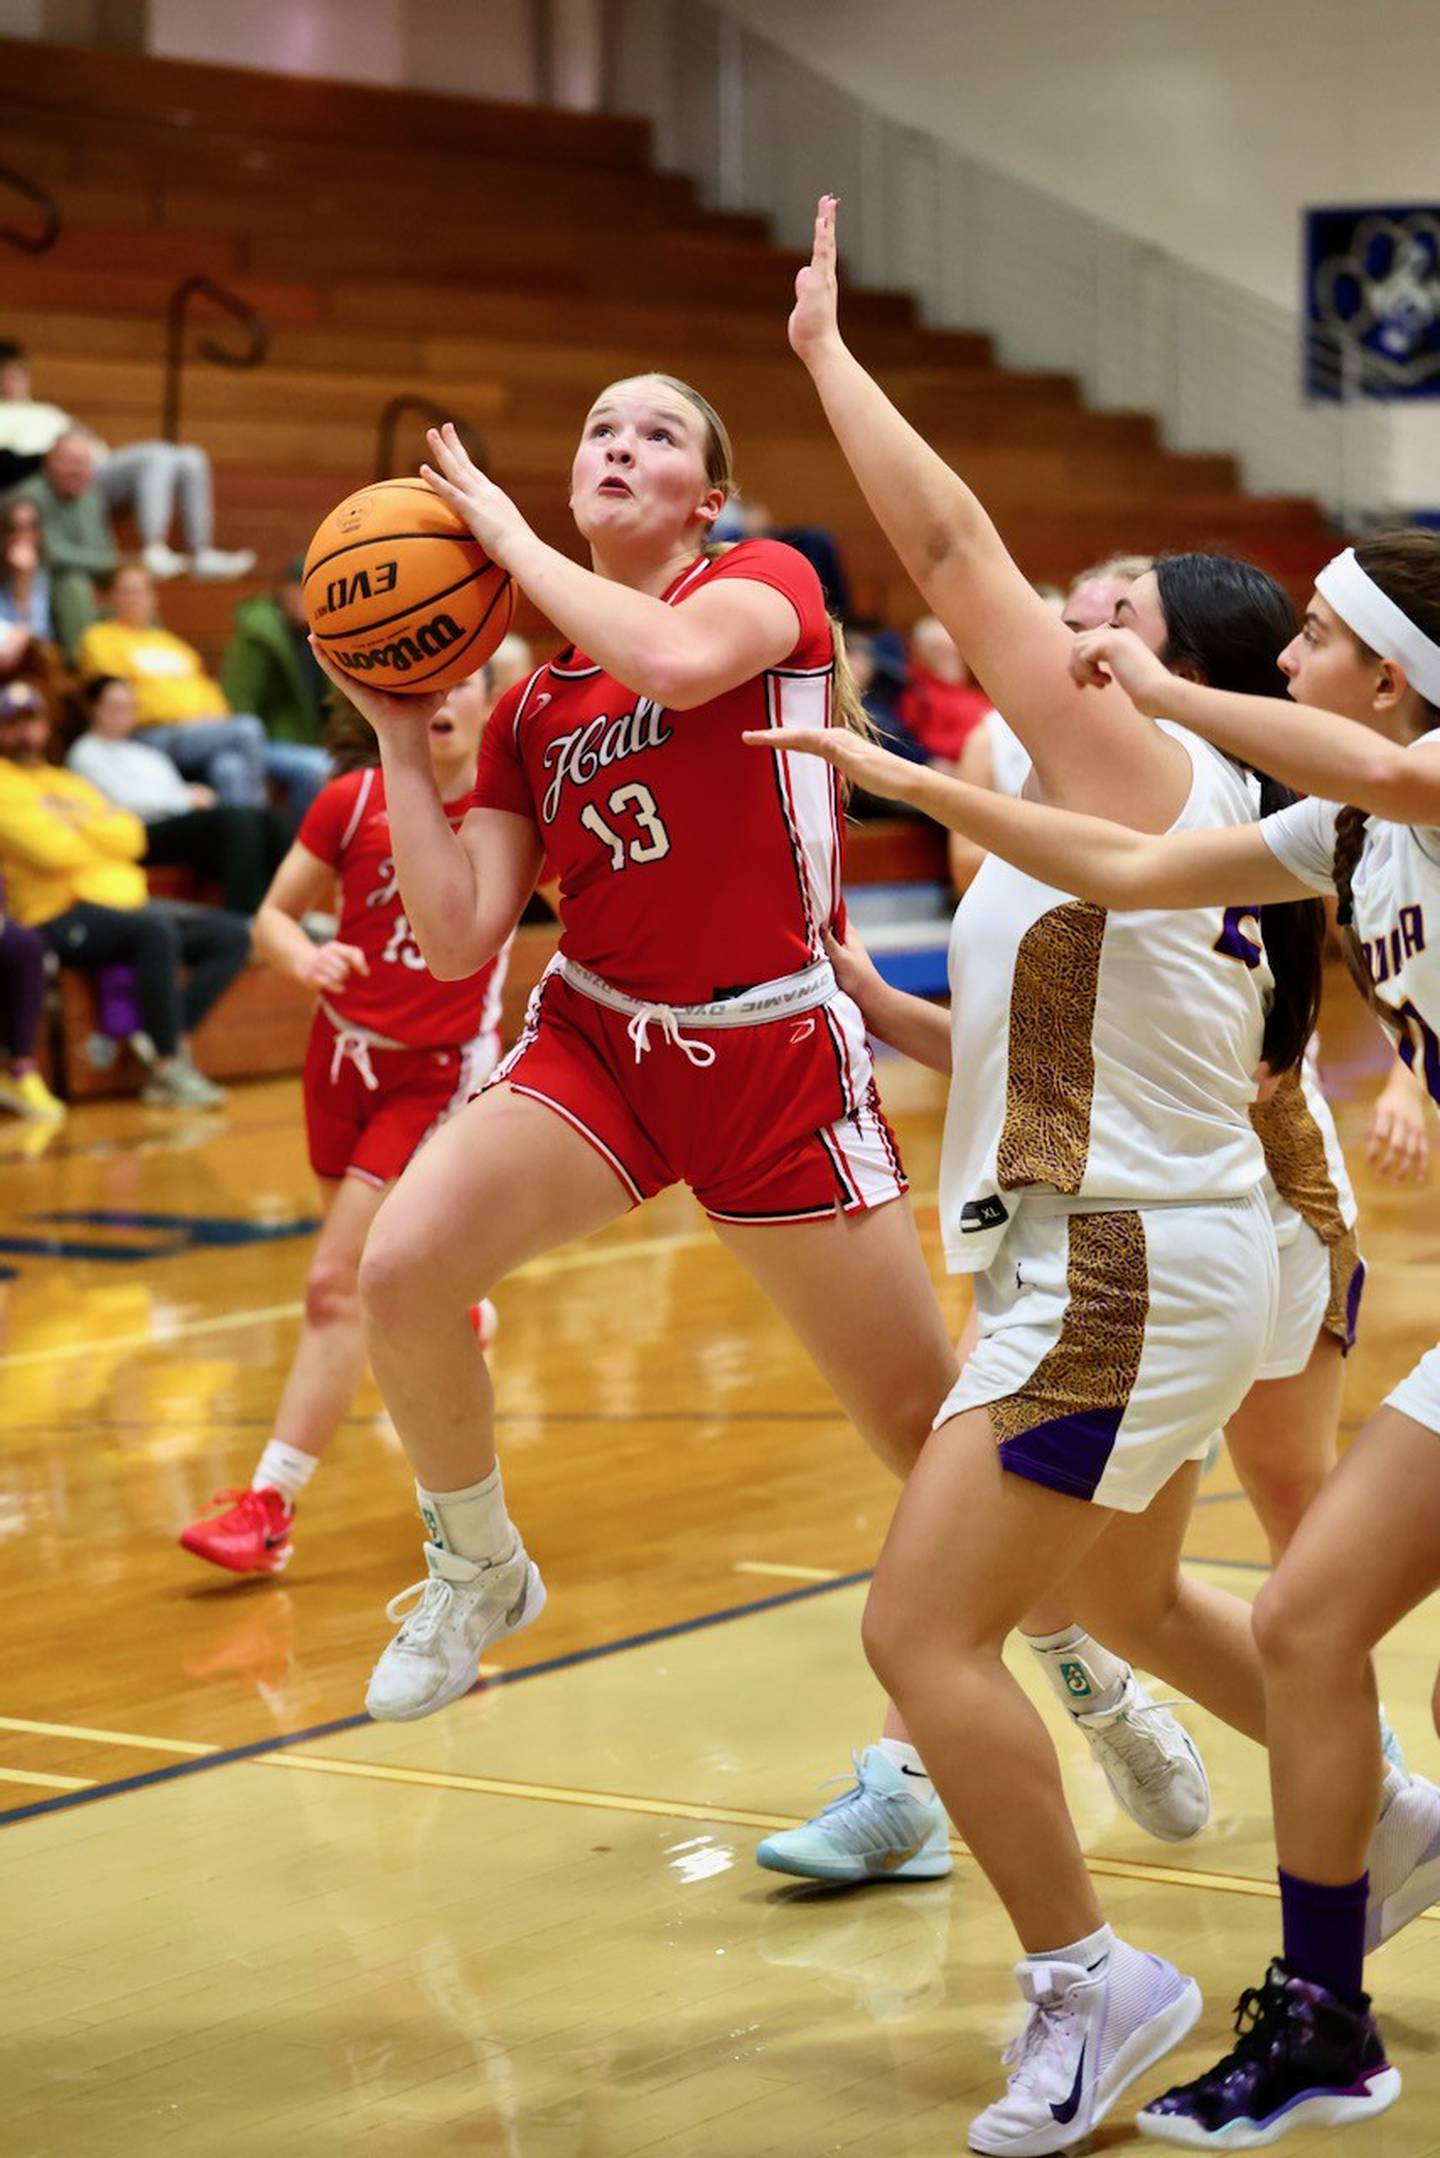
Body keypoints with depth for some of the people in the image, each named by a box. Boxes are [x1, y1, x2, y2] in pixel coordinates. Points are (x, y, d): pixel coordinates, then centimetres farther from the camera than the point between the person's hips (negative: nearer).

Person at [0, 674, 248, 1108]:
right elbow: (52, 850, -14)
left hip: (118, 898, 9)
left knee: (232, 935, -3)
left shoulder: (68, 782, 23)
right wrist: (100, 832, 5)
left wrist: (77, 821, -5)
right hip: (60, 915, -9)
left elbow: (132, 838, 9)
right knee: (156, 929, -35)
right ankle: (168, 1068, -30)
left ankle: (168, 1040, -16)